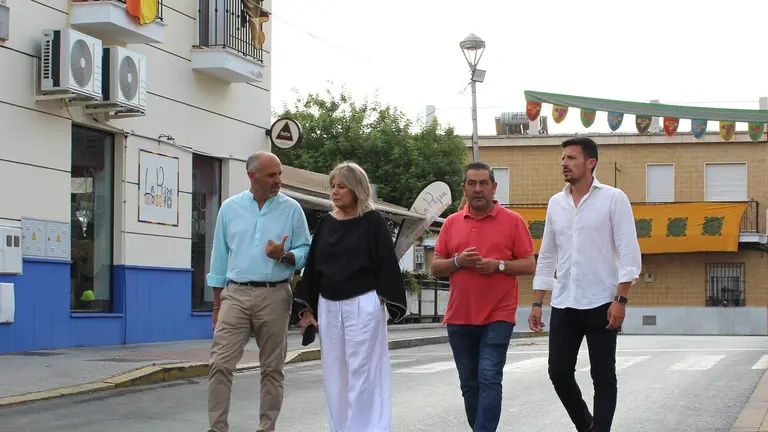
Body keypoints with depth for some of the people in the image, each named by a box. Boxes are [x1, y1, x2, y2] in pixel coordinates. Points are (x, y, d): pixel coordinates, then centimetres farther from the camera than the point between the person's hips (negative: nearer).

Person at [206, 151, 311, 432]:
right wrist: (217, 303, 10)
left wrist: (284, 256, -18)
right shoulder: (230, 208, 7)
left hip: (275, 296, -1)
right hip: (236, 294, 1)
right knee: (220, 364, -8)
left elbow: (305, 252, 4)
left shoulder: (291, 209, 3)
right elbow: (220, 255, 11)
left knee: (272, 369, 6)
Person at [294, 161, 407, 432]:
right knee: (334, 375, 10)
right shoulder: (326, 222, 10)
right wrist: (308, 308, 11)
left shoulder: (373, 221, -4)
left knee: (361, 374, -4)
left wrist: (389, 302, -11)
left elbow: (387, 264, -7)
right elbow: (313, 265, 13)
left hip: (362, 306, -6)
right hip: (328, 307, 6)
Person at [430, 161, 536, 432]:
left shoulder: (512, 221, 1)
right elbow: (435, 268, 9)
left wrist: (499, 265, -17)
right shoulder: (451, 223, 9)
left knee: (489, 380, -12)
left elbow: (529, 265, -1)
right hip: (459, 318, 4)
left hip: (497, 317, -4)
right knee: (469, 385, 11)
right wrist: (457, 261, -11)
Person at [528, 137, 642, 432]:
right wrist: (537, 303, 10)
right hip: (563, 305, 5)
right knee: (559, 372, 4)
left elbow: (629, 253, -8)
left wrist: (620, 299, -16)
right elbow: (546, 257, 15)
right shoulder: (556, 203, 11)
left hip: (601, 303, -5)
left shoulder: (613, 199, -4)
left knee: (603, 376, 0)